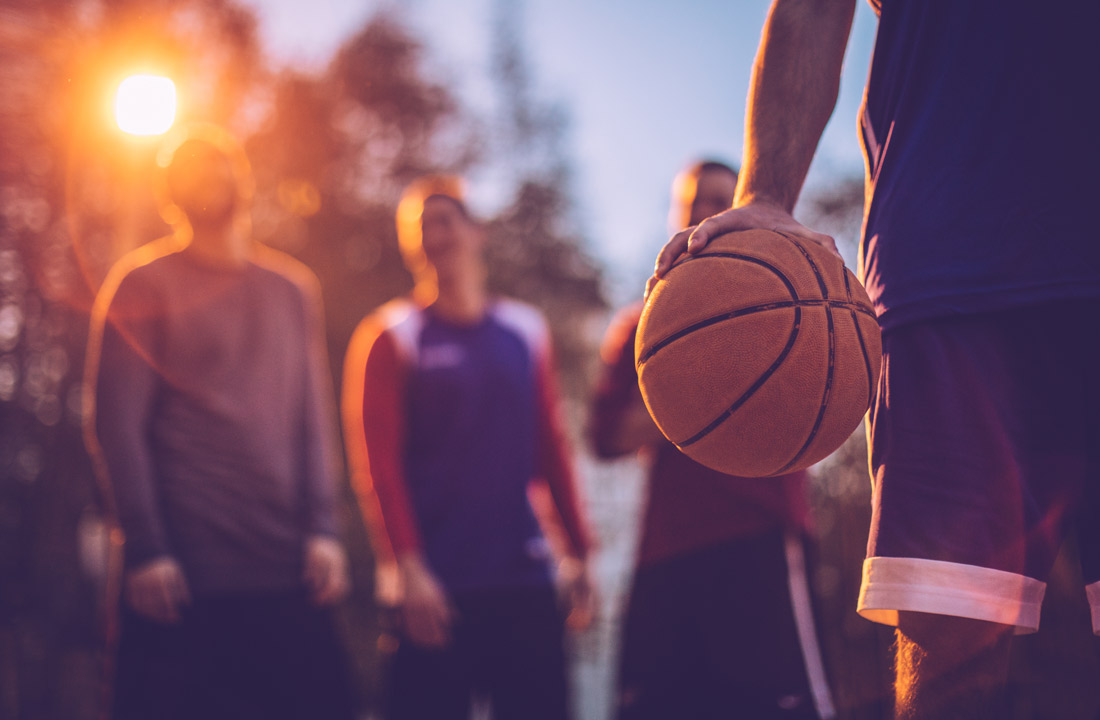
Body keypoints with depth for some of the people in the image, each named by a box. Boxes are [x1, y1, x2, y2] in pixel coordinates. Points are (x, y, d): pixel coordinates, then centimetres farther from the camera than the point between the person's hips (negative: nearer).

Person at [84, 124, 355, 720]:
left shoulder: (293, 288, 15)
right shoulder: (143, 284, 2)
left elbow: (314, 418, 13)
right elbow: (115, 425, -3)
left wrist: (322, 530, 3)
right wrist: (146, 548, -11)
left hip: (289, 570, 4)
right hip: (184, 575, -4)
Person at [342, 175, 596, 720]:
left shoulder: (525, 330, 13)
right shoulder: (390, 337, 1)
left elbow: (551, 448, 15)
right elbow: (376, 463, -6)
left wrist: (579, 551, 11)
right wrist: (407, 568, -14)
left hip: (523, 578, 4)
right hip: (433, 587, -4)